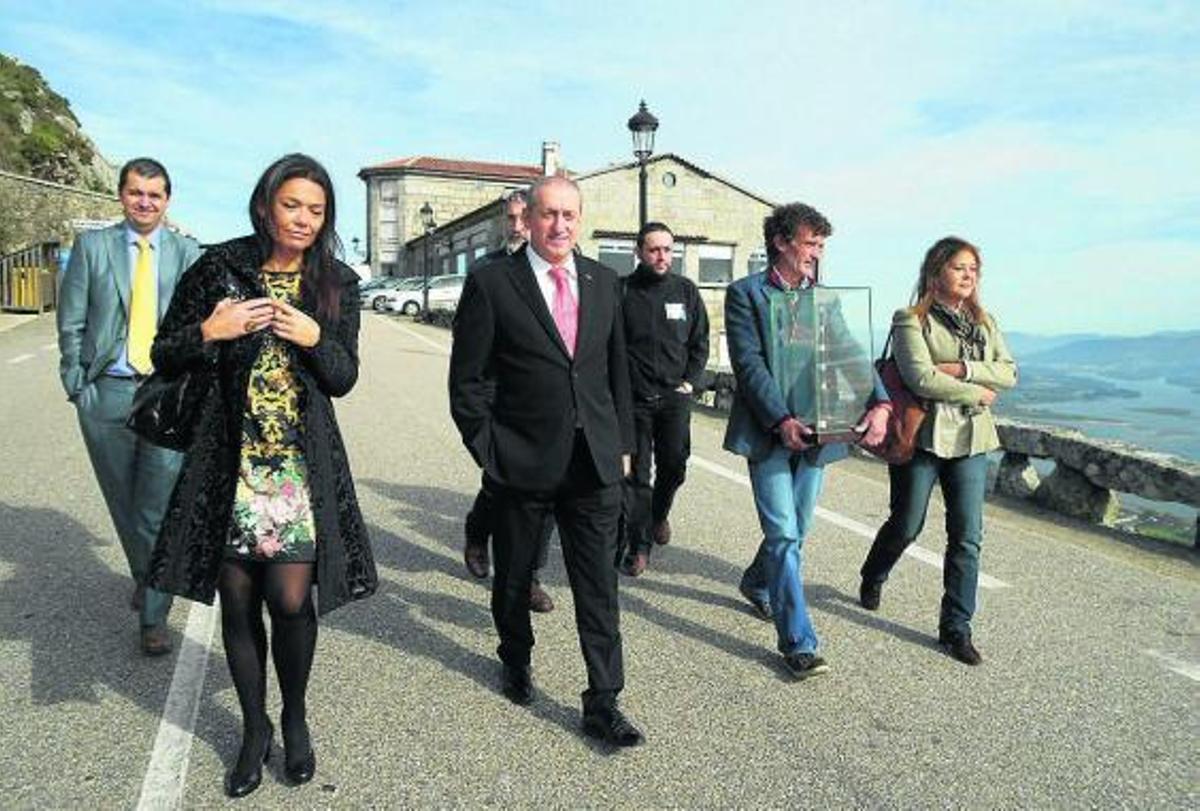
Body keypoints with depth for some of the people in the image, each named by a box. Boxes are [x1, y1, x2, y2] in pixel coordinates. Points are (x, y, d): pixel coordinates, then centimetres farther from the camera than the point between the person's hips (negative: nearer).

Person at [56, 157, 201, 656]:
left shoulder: (187, 254, 6)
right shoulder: (92, 246, 7)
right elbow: (71, 323, 5)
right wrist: (77, 387, -1)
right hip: (107, 393, 2)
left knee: (160, 508, -3)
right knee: (124, 503, 14)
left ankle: (153, 616, 7)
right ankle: (145, 579, 38)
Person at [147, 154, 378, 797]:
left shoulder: (337, 284, 4)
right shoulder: (219, 268, 0)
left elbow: (344, 379, 5)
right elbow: (165, 356, 5)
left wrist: (315, 339, -14)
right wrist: (209, 333, -15)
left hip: (302, 463, 0)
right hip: (229, 460, 0)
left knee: (291, 600, -5)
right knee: (238, 602, 6)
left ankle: (295, 719, 23)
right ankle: (254, 728, 28)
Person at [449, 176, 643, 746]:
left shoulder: (603, 282, 7)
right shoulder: (491, 283, -6)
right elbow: (467, 379, -4)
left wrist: (623, 442, 10)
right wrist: (488, 452, -8)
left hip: (595, 461, 3)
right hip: (522, 462, -2)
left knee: (598, 586, 3)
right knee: (513, 575, 17)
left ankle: (602, 703, 14)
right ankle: (516, 660, 43)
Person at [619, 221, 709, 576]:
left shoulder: (686, 290, 6)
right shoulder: (621, 291, -3)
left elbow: (700, 342, 12)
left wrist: (690, 381, 2)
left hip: (675, 397, 3)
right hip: (633, 397, -2)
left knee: (674, 467, 10)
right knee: (636, 474, 0)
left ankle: (659, 514, 39)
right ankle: (638, 544, 11)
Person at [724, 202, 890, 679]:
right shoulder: (746, 294, -3)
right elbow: (750, 364, -11)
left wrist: (879, 404, -15)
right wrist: (782, 420, -21)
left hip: (815, 432, 5)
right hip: (769, 431, -5)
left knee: (796, 531, 15)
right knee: (785, 535, -7)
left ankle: (757, 584, 44)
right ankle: (798, 642, 0)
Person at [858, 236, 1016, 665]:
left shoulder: (984, 322, 12)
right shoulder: (911, 321, -7)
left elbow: (1009, 372, 2)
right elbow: (921, 379, -19)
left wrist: (963, 368, -13)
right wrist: (977, 394, -10)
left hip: (970, 440, 5)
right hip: (922, 437, -4)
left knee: (967, 537, 2)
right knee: (906, 526, 9)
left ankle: (956, 628, 13)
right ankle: (872, 581, 39)